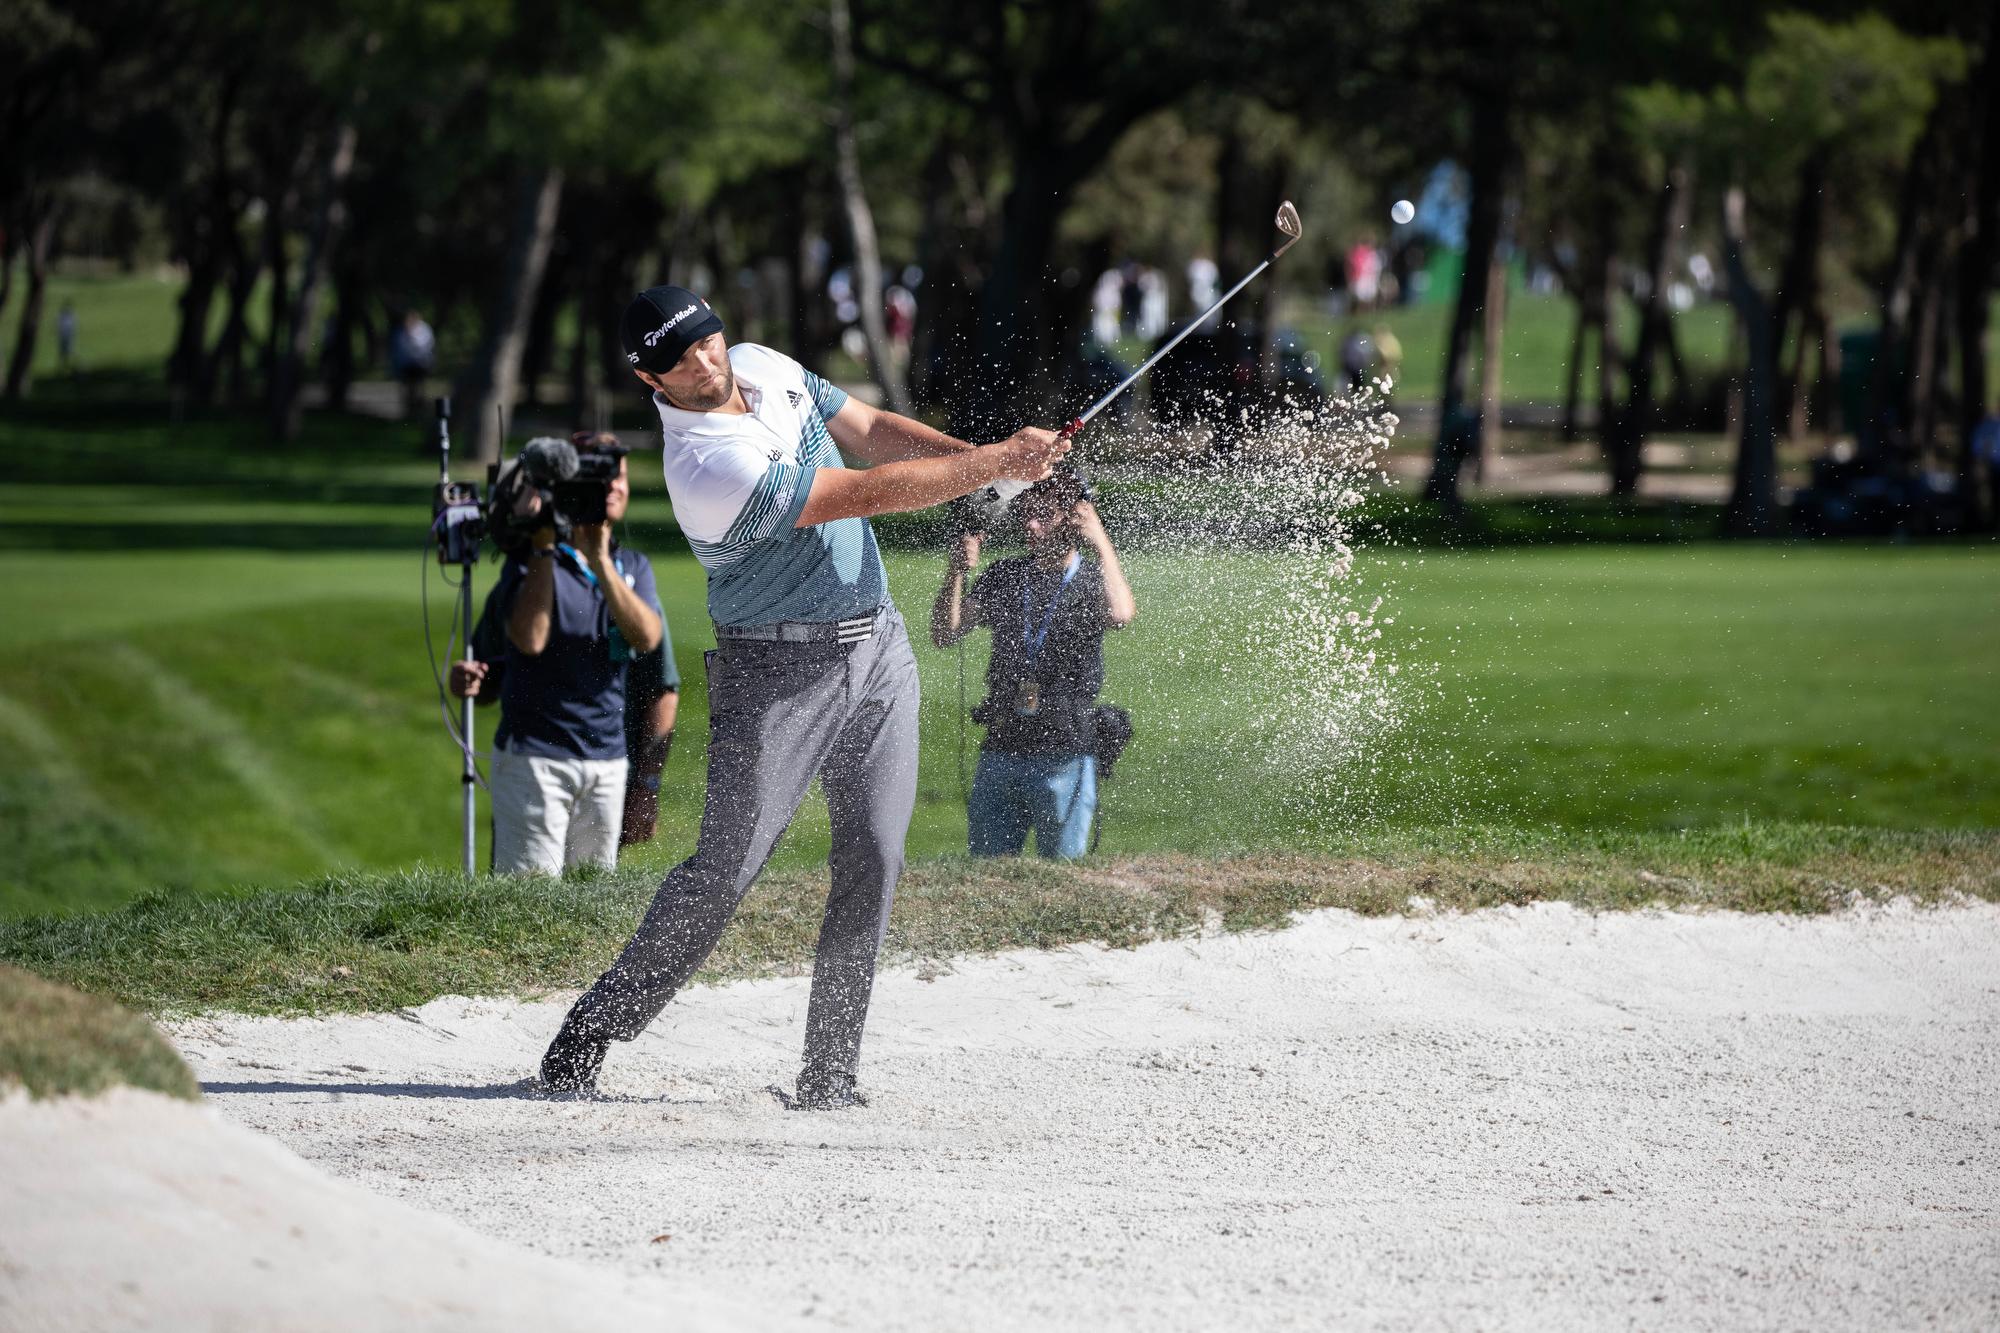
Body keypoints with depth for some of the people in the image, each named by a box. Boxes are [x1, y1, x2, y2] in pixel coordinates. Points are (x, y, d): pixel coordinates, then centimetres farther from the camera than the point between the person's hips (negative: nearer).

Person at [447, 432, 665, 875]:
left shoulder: (633, 567, 12)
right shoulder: (528, 558, -1)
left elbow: (647, 637, -7)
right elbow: (530, 638, -18)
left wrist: (600, 562, -17)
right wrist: (544, 548, -14)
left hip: (608, 760, 5)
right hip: (534, 757, -5)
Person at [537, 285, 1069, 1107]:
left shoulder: (767, 369, 2)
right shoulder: (707, 469, -24)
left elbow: (874, 432, 9)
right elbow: (869, 493, -22)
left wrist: (986, 455, -7)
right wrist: (997, 465, -16)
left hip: (877, 649, 7)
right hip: (777, 674, -7)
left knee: (872, 865, -1)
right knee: (726, 866, -11)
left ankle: (829, 1078, 2)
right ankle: (584, 1042, 0)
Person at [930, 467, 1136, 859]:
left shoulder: (1093, 581, 0)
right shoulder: (1003, 577, 11)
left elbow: (1120, 615, -23)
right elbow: (944, 635, 3)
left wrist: (1101, 543, -17)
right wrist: (956, 572, -11)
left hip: (1064, 757, -4)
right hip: (1000, 751, 4)